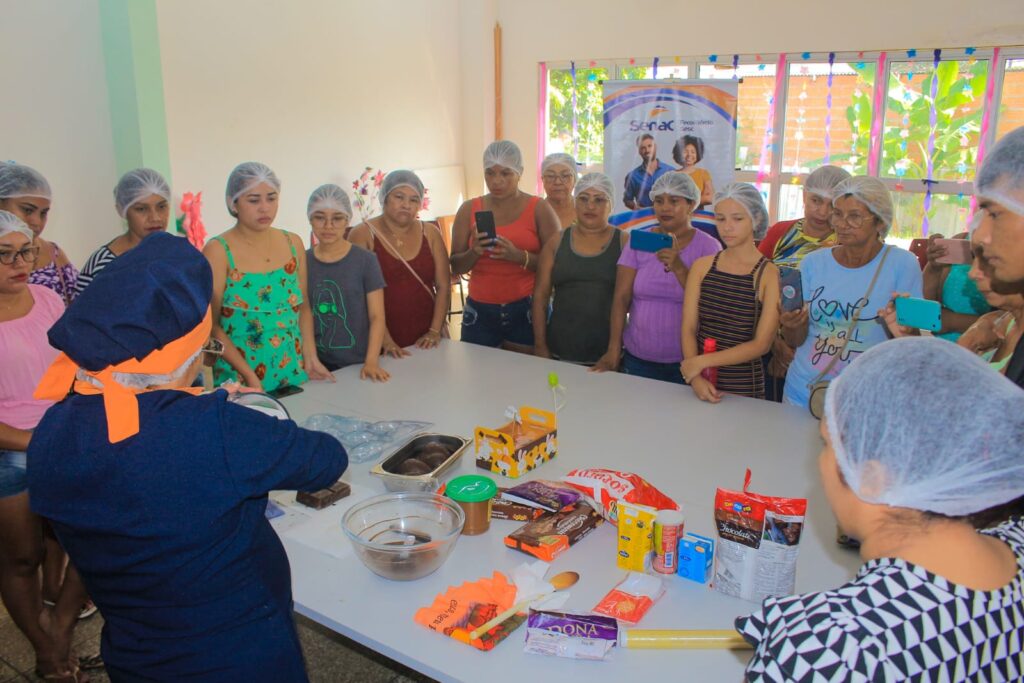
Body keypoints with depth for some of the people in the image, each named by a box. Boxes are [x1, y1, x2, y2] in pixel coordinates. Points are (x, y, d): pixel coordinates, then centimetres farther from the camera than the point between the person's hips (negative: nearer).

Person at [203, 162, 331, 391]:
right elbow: (210, 324, -9)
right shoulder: (218, 251, -8)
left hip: (295, 373, 4)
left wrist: (310, 357, 1)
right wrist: (250, 376, -16)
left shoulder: (293, 243, 4)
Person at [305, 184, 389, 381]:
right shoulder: (303, 262, 2)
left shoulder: (365, 261, -6)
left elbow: (377, 316, -7)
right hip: (317, 365, 2)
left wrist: (371, 361, -18)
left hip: (358, 364, -2)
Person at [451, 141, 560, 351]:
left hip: (527, 311, -2)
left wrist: (519, 256, -22)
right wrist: (474, 252, -16)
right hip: (480, 312, 2)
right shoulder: (469, 210, 5)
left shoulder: (539, 209, -2)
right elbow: (456, 267, 5)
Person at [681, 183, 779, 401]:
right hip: (698, 385, 2)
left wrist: (702, 361, -16)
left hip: (744, 387, -2)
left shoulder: (770, 275, -7)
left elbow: (761, 344, -11)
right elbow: (688, 328, -3)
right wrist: (695, 377, -17)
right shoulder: (702, 267, 1)